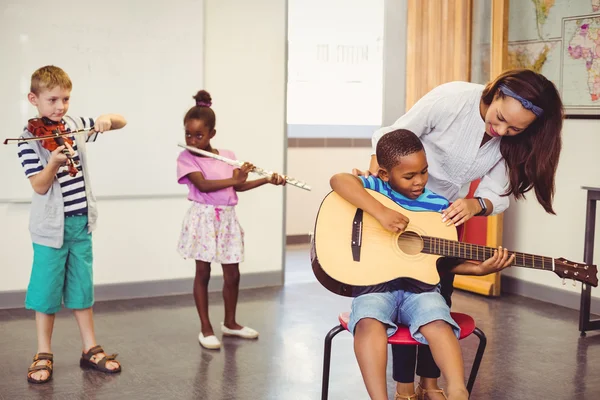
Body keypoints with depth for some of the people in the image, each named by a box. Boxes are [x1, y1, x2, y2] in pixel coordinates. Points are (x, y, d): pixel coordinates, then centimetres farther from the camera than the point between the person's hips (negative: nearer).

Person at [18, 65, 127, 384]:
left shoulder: (76, 126, 4)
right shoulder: (29, 139, -10)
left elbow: (121, 122, 9)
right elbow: (40, 186, -15)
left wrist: (107, 118, -13)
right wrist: (54, 162, -33)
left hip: (81, 221, 4)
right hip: (51, 226, -4)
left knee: (81, 286, 13)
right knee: (46, 289, 3)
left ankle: (90, 349, 23)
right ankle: (44, 355, 17)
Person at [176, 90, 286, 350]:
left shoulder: (227, 156, 7)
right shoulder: (186, 158, -7)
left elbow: (237, 187, 16)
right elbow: (202, 185, -21)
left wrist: (267, 180, 7)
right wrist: (233, 179, -25)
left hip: (227, 218, 4)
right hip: (203, 218, -4)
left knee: (232, 274, 8)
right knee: (203, 273, 2)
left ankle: (230, 322, 26)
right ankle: (206, 328, 12)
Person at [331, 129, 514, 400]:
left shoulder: (439, 206, 8)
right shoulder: (377, 188, 1)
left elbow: (447, 260, 12)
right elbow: (339, 181, -19)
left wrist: (480, 268, -6)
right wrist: (380, 212, -28)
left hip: (420, 285, 2)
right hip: (376, 283, -2)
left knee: (439, 325, -29)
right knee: (369, 324, -32)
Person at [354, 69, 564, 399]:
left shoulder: (514, 142, -16)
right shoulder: (451, 99, -29)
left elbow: (498, 195, -15)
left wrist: (476, 204, -37)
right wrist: (373, 180, -32)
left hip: (449, 213, 4)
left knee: (440, 297, 5)